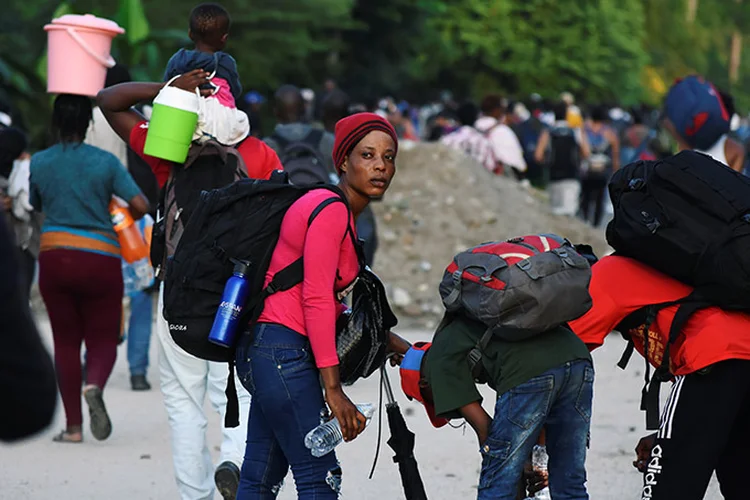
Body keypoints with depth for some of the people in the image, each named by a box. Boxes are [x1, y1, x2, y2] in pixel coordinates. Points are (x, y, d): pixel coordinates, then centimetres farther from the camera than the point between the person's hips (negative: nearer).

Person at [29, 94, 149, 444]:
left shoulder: (39, 163, 1)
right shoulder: (105, 162, -4)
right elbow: (140, 205, -8)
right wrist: (125, 219, 13)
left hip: (55, 257, 1)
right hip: (100, 258, -1)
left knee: (65, 341, 10)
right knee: (103, 338, 8)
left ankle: (73, 425, 7)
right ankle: (95, 385, -25)